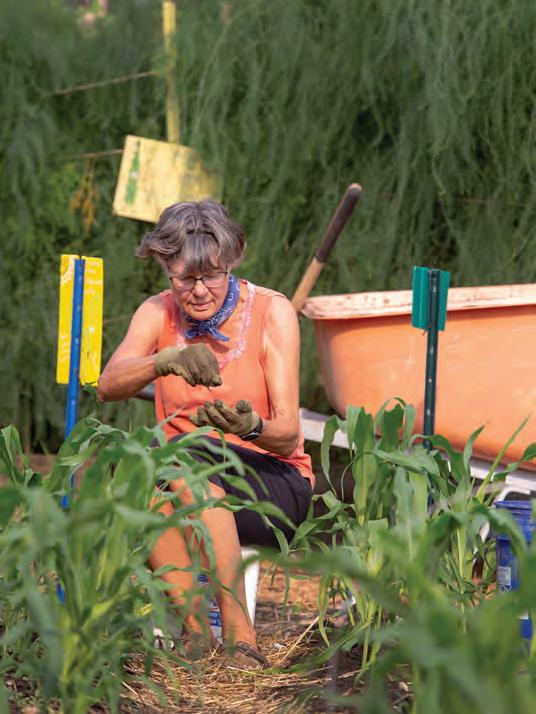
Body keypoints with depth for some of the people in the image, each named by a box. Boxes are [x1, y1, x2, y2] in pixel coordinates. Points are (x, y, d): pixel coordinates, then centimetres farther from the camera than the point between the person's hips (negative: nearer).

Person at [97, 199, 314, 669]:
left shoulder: (271, 312, -8)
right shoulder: (158, 313, 1)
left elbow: (288, 434, -13)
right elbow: (107, 386, -19)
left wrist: (250, 427, -37)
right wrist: (166, 361, -40)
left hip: (274, 480, -2)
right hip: (183, 474, 3)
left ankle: (240, 633, -37)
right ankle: (191, 627, -29)